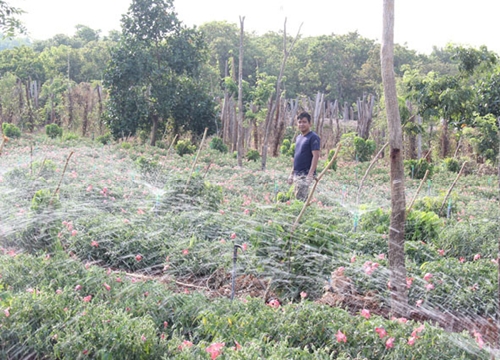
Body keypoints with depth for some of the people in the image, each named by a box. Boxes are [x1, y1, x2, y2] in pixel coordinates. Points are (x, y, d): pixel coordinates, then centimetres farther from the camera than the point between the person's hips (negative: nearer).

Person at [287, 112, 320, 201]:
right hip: (297, 174, 9)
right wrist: (292, 174, 19)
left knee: (301, 199, -12)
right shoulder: (298, 137, 15)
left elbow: (316, 156, -17)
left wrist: (310, 174, -23)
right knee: (297, 198, 11)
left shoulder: (313, 137, -10)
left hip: (305, 174, -9)